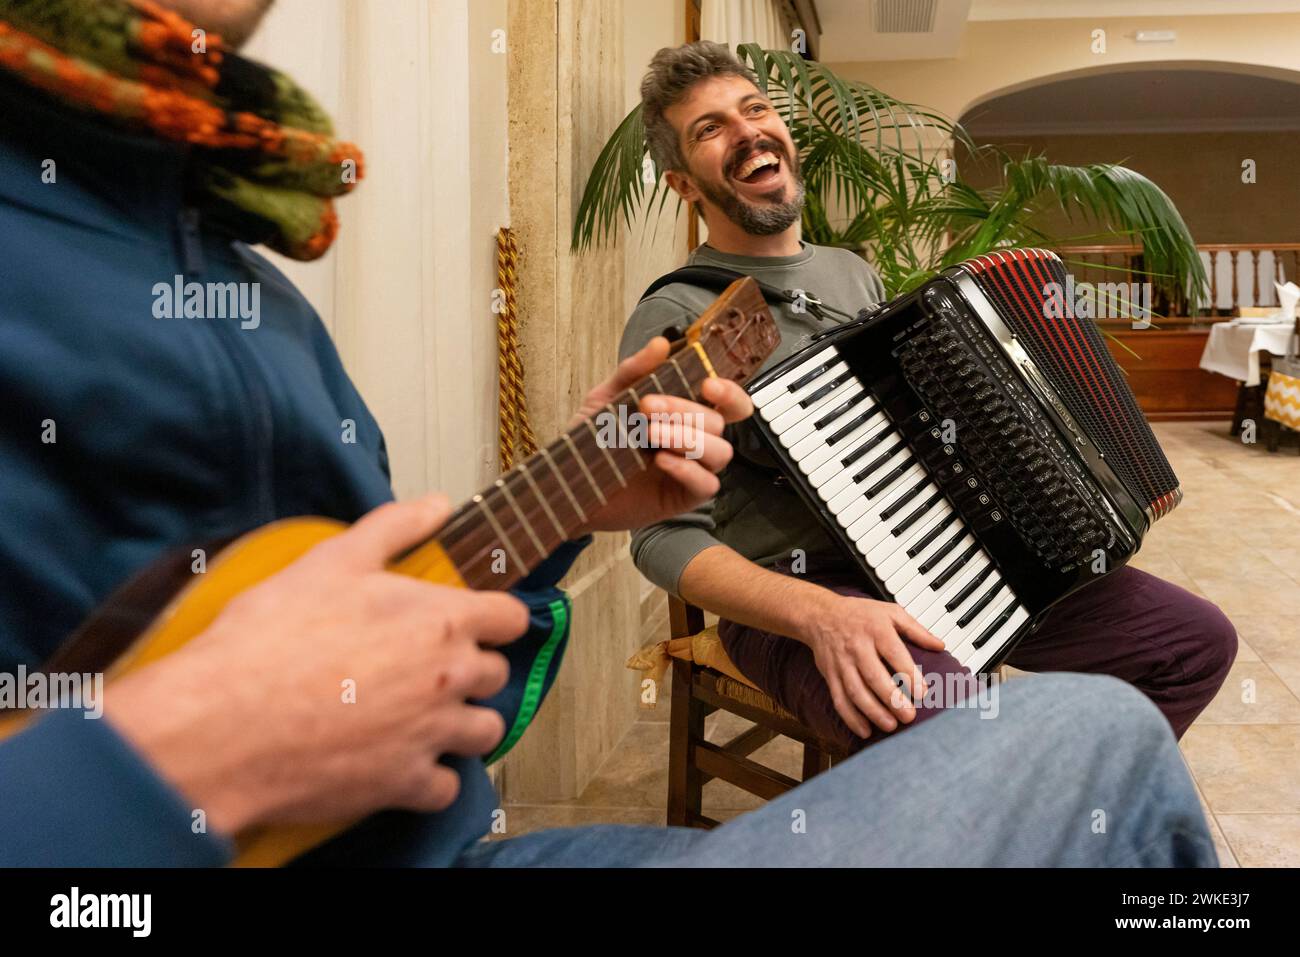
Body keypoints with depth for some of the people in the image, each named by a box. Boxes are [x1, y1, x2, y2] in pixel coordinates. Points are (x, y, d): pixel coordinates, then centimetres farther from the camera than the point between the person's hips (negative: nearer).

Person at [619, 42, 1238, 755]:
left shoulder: (852, 272, 14)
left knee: (1199, 641, 3)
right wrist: (821, 616, -30)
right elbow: (665, 535, -16)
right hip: (793, 598, -7)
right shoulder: (673, 319, -10)